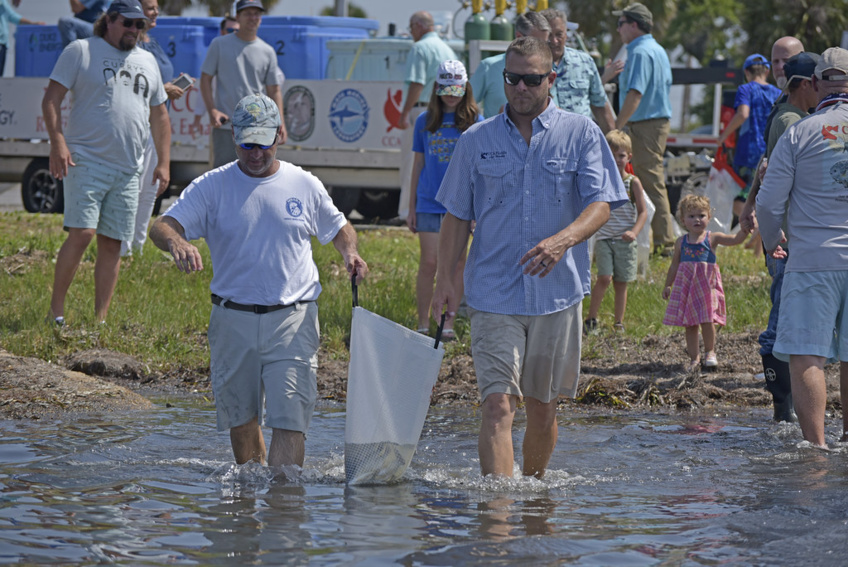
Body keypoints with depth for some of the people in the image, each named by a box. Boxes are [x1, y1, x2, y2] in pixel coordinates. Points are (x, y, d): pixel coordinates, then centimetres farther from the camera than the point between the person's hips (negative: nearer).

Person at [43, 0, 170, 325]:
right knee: (81, 234, -17)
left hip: (127, 170, 5)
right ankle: (56, 308, -6)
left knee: (112, 244, 3)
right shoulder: (81, 51, 1)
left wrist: (164, 162, 16)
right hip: (86, 161, -5)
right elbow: (51, 98, -4)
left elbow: (159, 115, 23)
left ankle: (100, 320, 7)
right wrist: (58, 142, -17)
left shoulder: (147, 62, 18)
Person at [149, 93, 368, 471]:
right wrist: (175, 241, -33)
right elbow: (162, 226, -9)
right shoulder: (212, 187, 1)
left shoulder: (304, 185, 6)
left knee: (289, 420, -12)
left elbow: (339, 228, 21)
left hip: (292, 319, -1)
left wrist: (350, 254, -1)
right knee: (240, 418, 12)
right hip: (232, 320, 1)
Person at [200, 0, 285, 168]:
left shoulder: (268, 52, 9)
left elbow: (274, 90, 11)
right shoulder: (219, 45, 3)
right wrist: (212, 110, -11)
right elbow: (205, 79, 3)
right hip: (225, 126, -2)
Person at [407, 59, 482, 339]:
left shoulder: (475, 122, 2)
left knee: (457, 262, 3)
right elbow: (418, 164, 12)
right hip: (429, 203, 1)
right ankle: (423, 324, 5)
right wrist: (411, 208, 12)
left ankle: (448, 323, 11)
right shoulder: (425, 122, 7)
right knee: (429, 262, -2)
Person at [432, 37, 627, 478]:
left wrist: (563, 240, -26)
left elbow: (600, 204, -7)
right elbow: (457, 215, 11)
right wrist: (445, 280, 0)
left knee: (542, 408, 11)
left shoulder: (581, 134, 2)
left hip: (557, 292, 0)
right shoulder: (477, 140, 7)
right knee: (498, 404, -14)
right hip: (493, 294, 0)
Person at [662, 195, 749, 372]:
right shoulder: (681, 242, 9)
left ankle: (710, 352, 17)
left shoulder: (712, 238, 2)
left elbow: (736, 239, -5)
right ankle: (694, 358, 14)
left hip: (707, 284, -2)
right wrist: (668, 285, 16)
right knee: (690, 324, 5)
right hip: (686, 285, 2)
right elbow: (674, 265, 17)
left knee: (707, 321, -6)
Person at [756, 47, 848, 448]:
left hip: (814, 260, -3)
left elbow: (769, 202, -1)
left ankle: (816, 444, -16)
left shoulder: (799, 134, -3)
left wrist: (771, 242, 19)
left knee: (806, 355, -5)